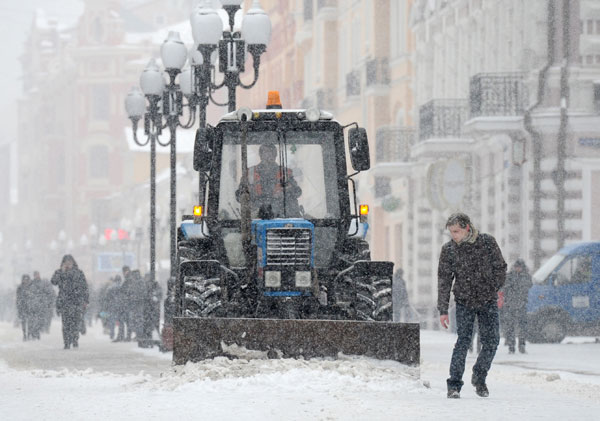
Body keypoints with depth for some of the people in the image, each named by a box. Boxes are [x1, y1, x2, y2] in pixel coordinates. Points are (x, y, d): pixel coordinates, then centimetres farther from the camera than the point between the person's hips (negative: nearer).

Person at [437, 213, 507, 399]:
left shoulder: (487, 242, -5)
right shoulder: (448, 249, -4)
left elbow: (500, 267, 7)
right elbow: (444, 280, 0)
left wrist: (497, 290, -1)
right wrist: (443, 310, -3)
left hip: (488, 301, 1)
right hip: (464, 302, -1)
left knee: (491, 341, -3)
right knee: (463, 341, -13)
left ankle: (479, 377, 20)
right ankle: (454, 385, -9)